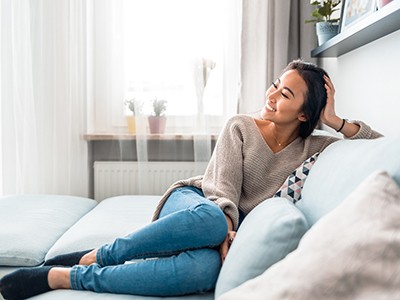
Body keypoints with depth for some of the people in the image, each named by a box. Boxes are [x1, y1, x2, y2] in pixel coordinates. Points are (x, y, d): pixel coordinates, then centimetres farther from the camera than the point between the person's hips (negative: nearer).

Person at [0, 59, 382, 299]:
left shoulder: (311, 148, 8)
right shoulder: (240, 127, 2)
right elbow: (223, 188, -8)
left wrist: (336, 121, -4)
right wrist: (227, 225, -28)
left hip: (228, 224, 1)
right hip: (191, 202, -1)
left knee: (205, 268, -39)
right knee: (210, 220, -43)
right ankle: (96, 256, -30)